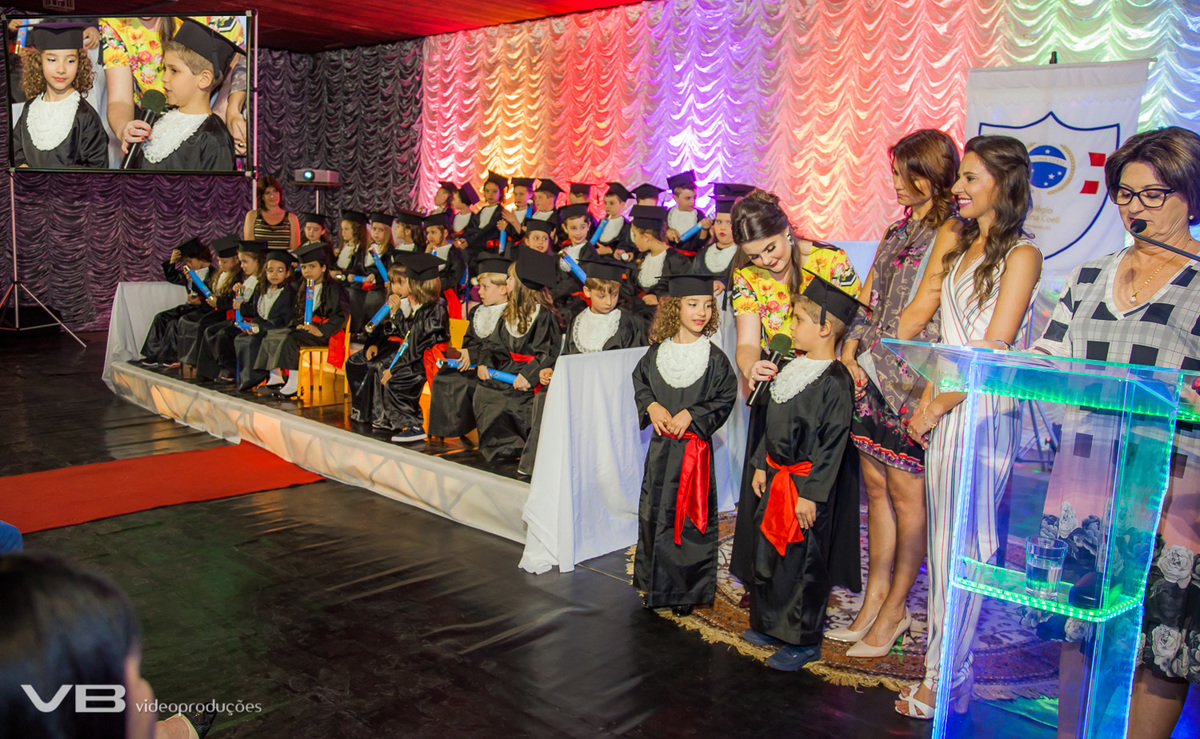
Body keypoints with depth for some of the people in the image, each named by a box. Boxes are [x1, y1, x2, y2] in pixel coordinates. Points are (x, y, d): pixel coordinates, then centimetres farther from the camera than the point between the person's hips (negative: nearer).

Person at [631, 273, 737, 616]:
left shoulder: (714, 357, -8)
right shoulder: (657, 351, 1)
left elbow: (726, 398, -6)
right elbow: (640, 381, 13)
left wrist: (691, 414, -15)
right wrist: (652, 406, -6)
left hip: (694, 444, -3)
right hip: (660, 446, 4)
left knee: (689, 516, 0)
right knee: (654, 511, 11)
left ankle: (688, 589, 16)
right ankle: (656, 583, 28)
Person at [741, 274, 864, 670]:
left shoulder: (835, 381, -19)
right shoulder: (793, 369, 8)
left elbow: (832, 444, -19)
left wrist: (810, 493, -19)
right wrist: (762, 466, 16)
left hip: (806, 486, -9)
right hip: (777, 476, 9)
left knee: (802, 563, 3)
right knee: (770, 553, 17)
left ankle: (803, 639, 19)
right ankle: (770, 625, 33)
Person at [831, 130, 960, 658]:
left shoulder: (951, 236, -11)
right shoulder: (899, 230, 16)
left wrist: (928, 392, -18)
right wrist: (849, 354, 6)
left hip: (912, 385, -8)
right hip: (872, 377, 8)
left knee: (905, 493, 2)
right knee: (875, 485, 12)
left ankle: (895, 604, 17)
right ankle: (874, 596, 23)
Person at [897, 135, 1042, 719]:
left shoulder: (1021, 254, -9)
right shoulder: (956, 241, 13)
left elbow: (993, 350, -13)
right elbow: (918, 311, 11)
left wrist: (939, 404, -9)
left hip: (983, 408, -7)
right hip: (944, 403, 7)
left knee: (968, 540, 0)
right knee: (943, 532, 12)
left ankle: (946, 677, 9)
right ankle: (946, 656, 25)